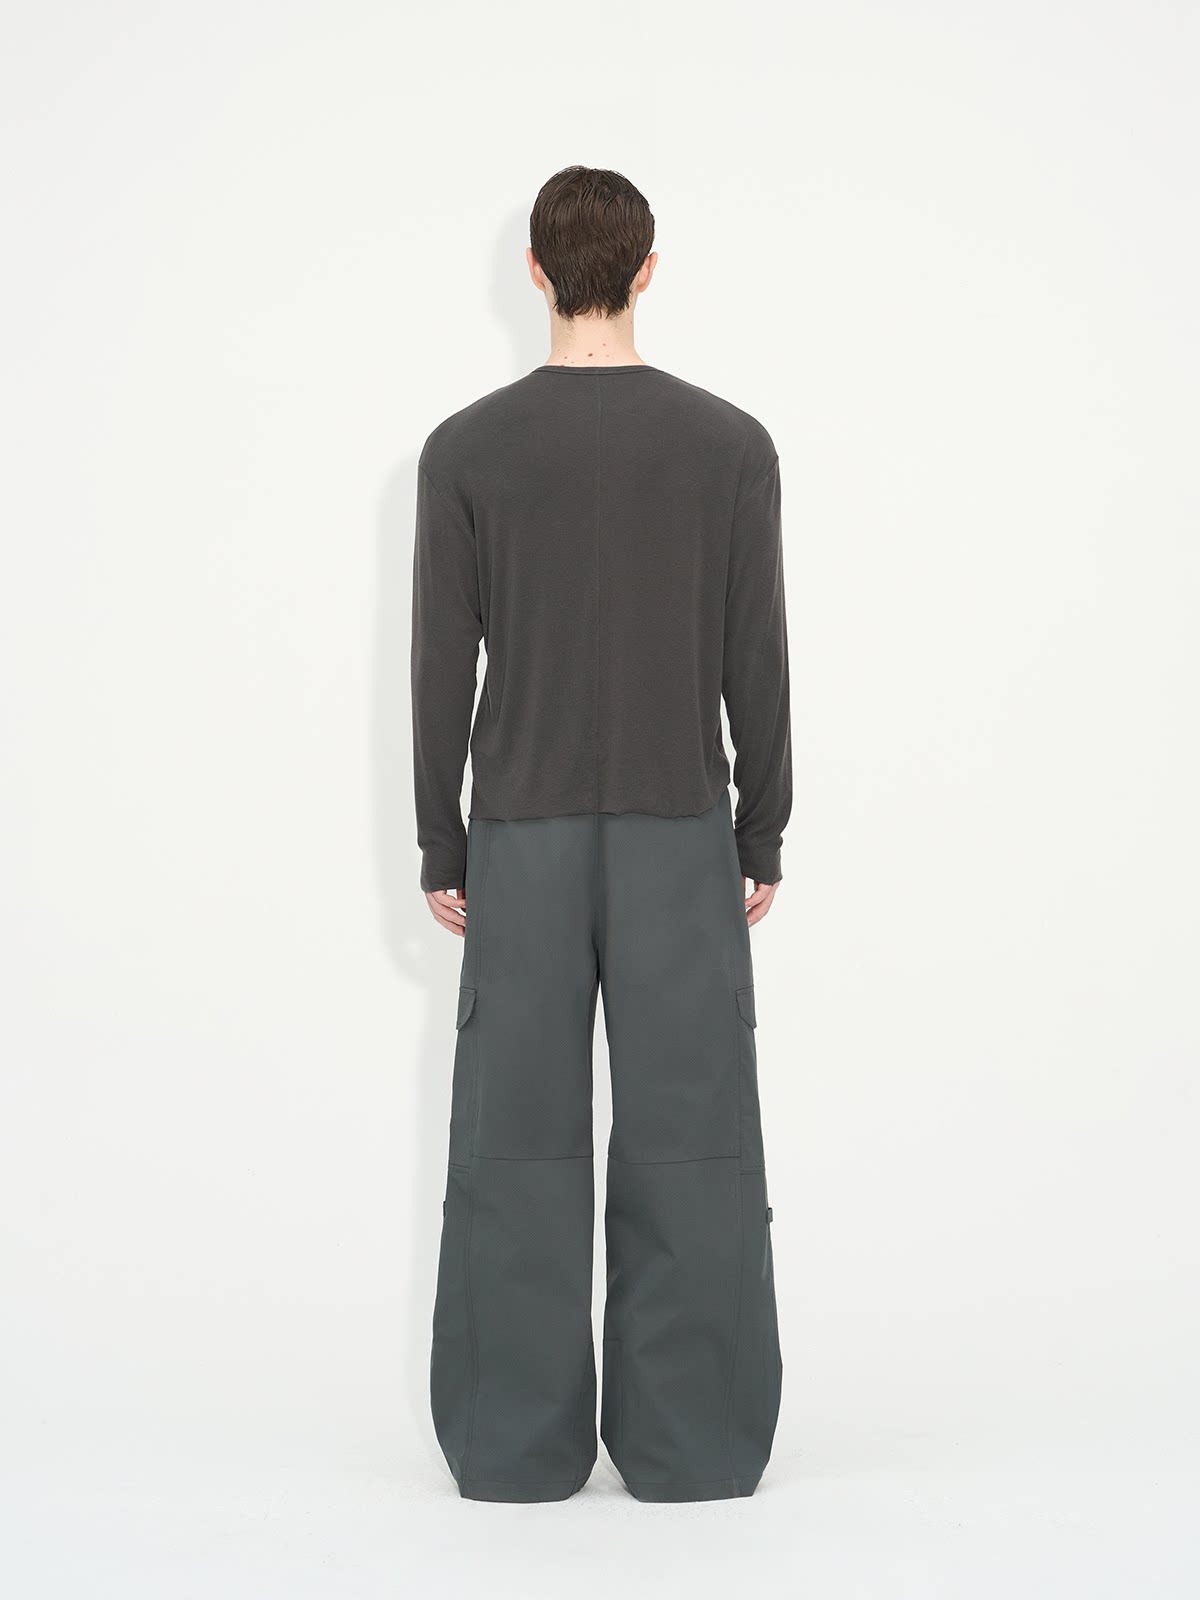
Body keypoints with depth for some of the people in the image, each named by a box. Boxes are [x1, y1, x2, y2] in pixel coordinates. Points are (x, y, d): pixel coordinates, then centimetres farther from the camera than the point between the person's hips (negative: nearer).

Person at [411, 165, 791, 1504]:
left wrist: (442, 850, 6)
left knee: (518, 1149, 5)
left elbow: (440, 669, -3)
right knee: (689, 1145, 5)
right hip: (682, 838, 0)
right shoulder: (729, 445, -2)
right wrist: (760, 840, 8)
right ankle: (693, 1444, 11)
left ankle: (515, 1447, 11)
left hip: (524, 839, 0)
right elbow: (758, 669, -1)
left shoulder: (467, 451, -3)